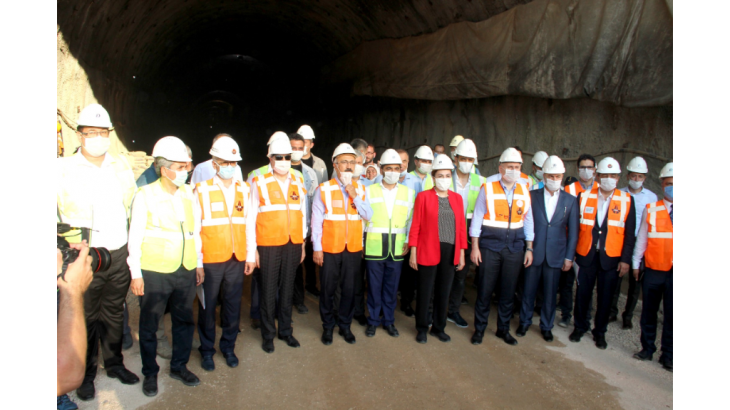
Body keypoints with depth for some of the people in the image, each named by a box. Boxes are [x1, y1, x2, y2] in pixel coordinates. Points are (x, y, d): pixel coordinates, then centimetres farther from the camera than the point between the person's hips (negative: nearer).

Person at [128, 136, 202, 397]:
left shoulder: (188, 193, 7)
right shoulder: (145, 195, -6)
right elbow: (135, 237, -5)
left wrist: (198, 264, 13)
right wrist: (136, 273, -6)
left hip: (186, 271, 4)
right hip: (154, 272, -4)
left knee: (185, 321, 13)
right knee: (149, 326, 9)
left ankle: (179, 367, 33)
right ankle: (150, 374, 28)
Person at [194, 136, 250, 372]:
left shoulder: (244, 190, 7)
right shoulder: (202, 190, -3)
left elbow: (249, 224, 9)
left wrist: (250, 256, 7)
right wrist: (197, 262, -7)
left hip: (237, 259, 3)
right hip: (210, 261, -3)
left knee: (233, 306, 10)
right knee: (207, 306, 8)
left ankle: (228, 347, 30)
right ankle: (207, 350, 28)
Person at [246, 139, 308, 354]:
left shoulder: (299, 183, 8)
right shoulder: (259, 183, -3)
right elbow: (251, 218, -4)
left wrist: (302, 244, 12)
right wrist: (252, 251, -7)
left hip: (293, 245, 3)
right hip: (268, 246, -3)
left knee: (287, 289, 12)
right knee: (268, 291, 6)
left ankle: (286, 331, 28)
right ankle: (268, 335, 22)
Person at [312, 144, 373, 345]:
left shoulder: (360, 189, 6)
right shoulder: (324, 189, -4)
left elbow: (368, 215, -3)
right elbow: (316, 220, -5)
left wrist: (355, 197, -14)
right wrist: (317, 248, -7)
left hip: (353, 248, 3)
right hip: (329, 249, -3)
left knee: (349, 289, 10)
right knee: (328, 290, 8)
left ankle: (345, 326, 27)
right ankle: (328, 327, 25)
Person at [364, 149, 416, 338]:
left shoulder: (408, 193, 7)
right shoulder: (370, 191, 2)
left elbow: (411, 220, 9)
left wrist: (408, 241, 0)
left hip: (397, 250, 1)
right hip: (374, 249, -1)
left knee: (392, 287, 9)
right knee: (374, 286, 5)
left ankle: (389, 320, 24)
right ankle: (373, 321, 21)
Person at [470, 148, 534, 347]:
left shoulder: (524, 192, 6)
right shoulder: (488, 189, -4)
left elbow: (528, 221, 11)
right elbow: (477, 219, -3)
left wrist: (529, 249, 8)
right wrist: (475, 247, -6)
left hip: (515, 248, 3)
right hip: (490, 247, -3)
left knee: (508, 292, 11)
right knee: (484, 291, 3)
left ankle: (503, 329, 27)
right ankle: (479, 329, 19)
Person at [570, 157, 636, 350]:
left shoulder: (626, 200, 1)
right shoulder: (584, 197, 2)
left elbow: (629, 233, 1)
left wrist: (626, 259, -4)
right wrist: (571, 252, -1)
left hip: (611, 258, 0)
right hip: (586, 255, 0)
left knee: (605, 297, 8)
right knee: (583, 293, 8)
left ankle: (600, 332, 26)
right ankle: (580, 327, 28)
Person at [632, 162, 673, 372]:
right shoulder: (650, 210, 1)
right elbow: (642, 238, 6)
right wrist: (636, 264, 8)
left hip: (672, 272, 0)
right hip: (653, 270, 0)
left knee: (671, 314, 6)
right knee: (649, 311, 10)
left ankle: (668, 355, 20)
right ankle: (647, 348, 26)